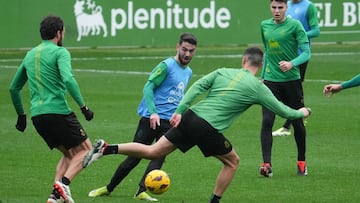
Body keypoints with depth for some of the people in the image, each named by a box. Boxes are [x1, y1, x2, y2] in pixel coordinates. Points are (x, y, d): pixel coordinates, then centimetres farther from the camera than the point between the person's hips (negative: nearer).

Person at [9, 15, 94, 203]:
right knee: (85, 149, 5)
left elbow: (14, 88, 24)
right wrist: (83, 106, -16)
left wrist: (21, 115, 33)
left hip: (37, 115, 7)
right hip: (58, 112, -7)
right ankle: (63, 183, -17)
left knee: (68, 154, 20)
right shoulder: (60, 52, -3)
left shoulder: (30, 55, 18)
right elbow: (68, 79, -20)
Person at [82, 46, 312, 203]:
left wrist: (180, 111, 1)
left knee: (153, 152, 6)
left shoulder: (223, 72, 15)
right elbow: (282, 110, 14)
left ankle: (107, 148, -9)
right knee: (232, 162, 20)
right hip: (209, 130, -4)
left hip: (189, 117, 4)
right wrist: (300, 113, 34)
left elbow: (197, 86, 4)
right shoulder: (258, 88, 5)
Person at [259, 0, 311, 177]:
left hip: (291, 81, -3)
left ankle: (301, 162, 23)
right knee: (267, 121, -11)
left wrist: (291, 63, -27)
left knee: (297, 122, 6)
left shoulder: (294, 25, -6)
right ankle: (266, 164, -14)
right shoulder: (265, 25, 10)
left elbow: (306, 53, -9)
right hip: (270, 81, 3)